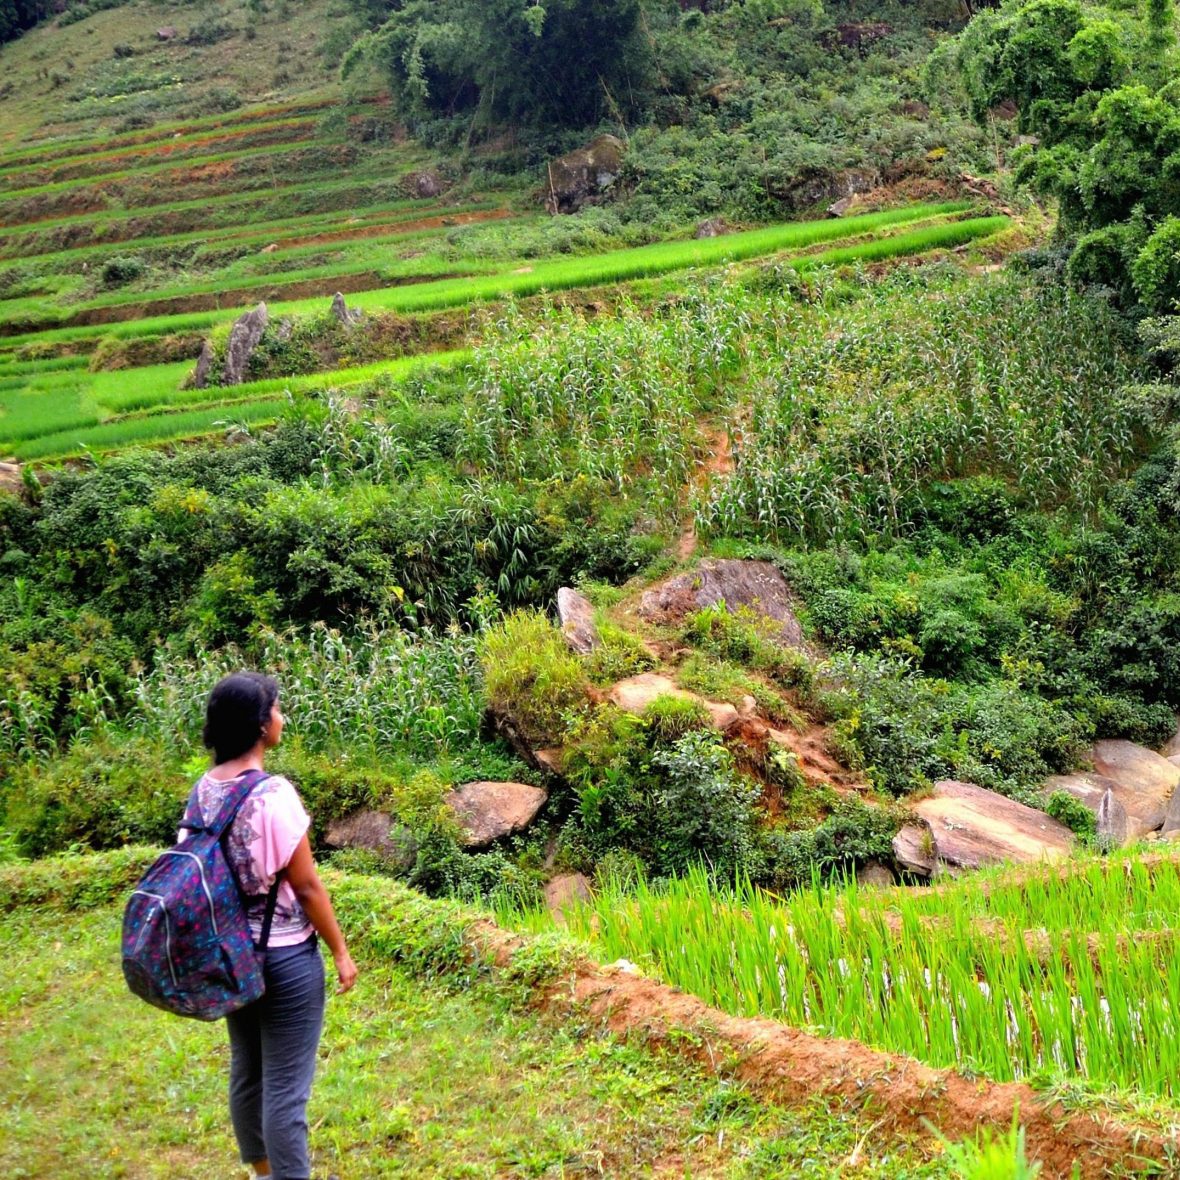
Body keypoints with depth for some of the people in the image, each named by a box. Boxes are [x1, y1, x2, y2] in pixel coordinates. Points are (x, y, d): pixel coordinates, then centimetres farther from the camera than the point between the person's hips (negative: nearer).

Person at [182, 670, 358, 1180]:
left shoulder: (204, 790, -1)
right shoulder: (273, 794, -22)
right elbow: (307, 886, -16)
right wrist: (341, 952, -5)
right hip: (284, 955, -7)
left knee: (246, 1072, 20)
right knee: (285, 1087, 3)